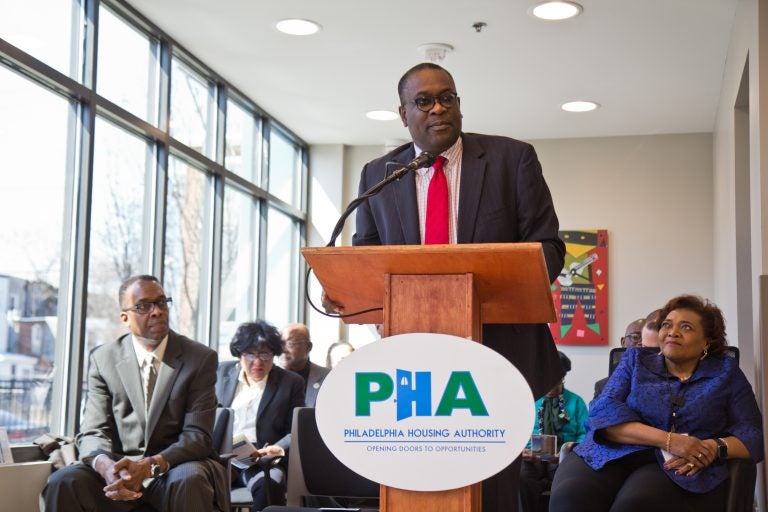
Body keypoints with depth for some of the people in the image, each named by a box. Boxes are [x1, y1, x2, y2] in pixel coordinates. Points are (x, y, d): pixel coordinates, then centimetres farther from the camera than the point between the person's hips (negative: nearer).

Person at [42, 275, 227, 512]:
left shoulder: (201, 358, -1)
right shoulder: (103, 359, 5)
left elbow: (197, 435, -8)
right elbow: (93, 432, 0)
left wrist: (150, 466, -27)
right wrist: (105, 465, -24)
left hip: (176, 468, -1)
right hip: (121, 466, 2)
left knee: (189, 481, -36)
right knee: (63, 482, -26)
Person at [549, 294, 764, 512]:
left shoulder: (726, 372, 19)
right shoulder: (636, 360, 19)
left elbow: (753, 434, 12)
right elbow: (604, 410, 2)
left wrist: (714, 448, -12)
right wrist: (668, 440, -13)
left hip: (680, 471, -1)